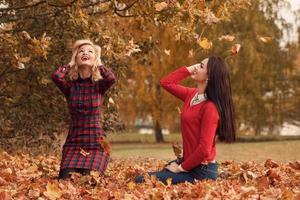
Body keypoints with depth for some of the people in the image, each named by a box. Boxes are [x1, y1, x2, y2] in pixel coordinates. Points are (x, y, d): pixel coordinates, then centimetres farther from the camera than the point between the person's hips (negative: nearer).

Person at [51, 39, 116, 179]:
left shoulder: (99, 85, 1)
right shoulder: (70, 85, 2)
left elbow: (112, 78, -22)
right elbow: (56, 76, -20)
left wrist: (98, 64, -4)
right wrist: (71, 64, -1)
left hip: (96, 143, -1)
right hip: (74, 142, 1)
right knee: (65, 179, -19)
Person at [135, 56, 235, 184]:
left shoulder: (210, 107, -21)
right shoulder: (192, 95, 5)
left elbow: (204, 149, -24)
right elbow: (166, 83, 14)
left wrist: (181, 168, -13)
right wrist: (189, 69, 2)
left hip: (202, 171, -9)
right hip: (189, 162, 9)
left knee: (142, 181, -13)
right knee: (142, 178, 15)